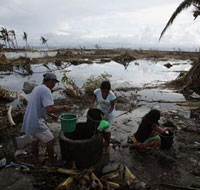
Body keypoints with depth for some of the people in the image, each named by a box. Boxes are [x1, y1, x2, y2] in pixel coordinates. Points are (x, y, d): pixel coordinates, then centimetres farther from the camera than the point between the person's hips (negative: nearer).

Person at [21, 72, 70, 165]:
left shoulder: (37, 88, 14)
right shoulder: (46, 90, -17)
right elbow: (50, 109, -29)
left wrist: (51, 115, 24)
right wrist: (63, 107, -14)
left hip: (28, 122, 10)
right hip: (37, 123, -10)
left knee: (34, 142, 23)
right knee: (50, 142, 4)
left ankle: (36, 161, 39)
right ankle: (52, 161, 19)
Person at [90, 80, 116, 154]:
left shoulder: (112, 95, -33)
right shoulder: (97, 91, -26)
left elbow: (112, 107, -23)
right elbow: (94, 96, -3)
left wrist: (106, 115, -34)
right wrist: (92, 104, -17)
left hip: (109, 112, -3)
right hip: (100, 110, 3)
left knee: (107, 130, 0)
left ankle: (108, 145, 25)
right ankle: (106, 141, 36)